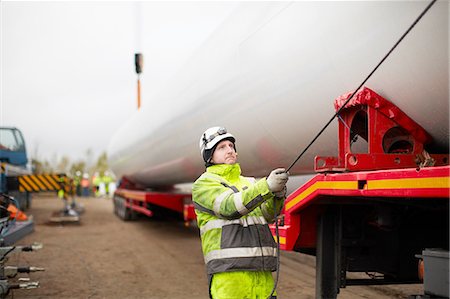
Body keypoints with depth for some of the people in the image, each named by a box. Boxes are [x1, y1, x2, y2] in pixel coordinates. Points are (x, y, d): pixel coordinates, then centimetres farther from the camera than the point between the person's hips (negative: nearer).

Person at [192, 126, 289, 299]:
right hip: (228, 272, -5)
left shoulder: (249, 183, 22)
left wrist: (278, 192, -16)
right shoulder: (204, 184, 3)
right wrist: (267, 186, -27)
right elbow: (229, 207, -16)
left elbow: (268, 213, 6)